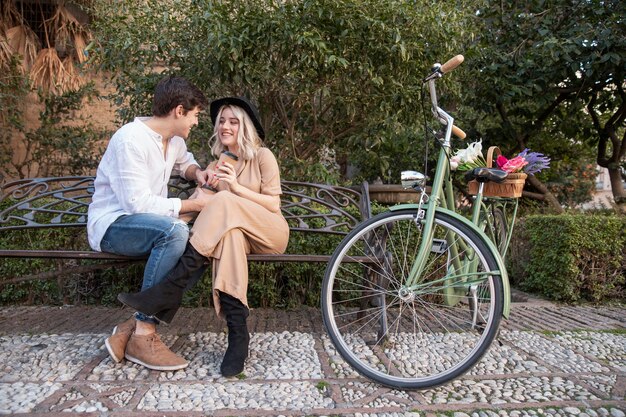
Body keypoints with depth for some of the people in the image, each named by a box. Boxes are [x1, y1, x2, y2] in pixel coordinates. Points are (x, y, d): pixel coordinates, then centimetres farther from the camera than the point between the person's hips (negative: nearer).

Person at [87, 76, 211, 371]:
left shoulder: (174, 139, 7)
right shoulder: (131, 140, -19)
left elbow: (184, 161, 31)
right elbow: (138, 203, -25)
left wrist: (197, 172, 8)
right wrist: (191, 205, -19)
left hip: (149, 223, 8)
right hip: (112, 224, -8)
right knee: (174, 230, -37)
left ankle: (131, 329, -16)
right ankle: (142, 335, -26)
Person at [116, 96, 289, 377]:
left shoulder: (262, 156, 2)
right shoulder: (216, 164, 18)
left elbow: (274, 204, -5)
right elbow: (200, 202, 8)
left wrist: (236, 188, -15)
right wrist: (207, 183, -13)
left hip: (270, 232, -3)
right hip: (235, 231, 3)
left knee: (224, 203, -31)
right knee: (229, 232, -36)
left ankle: (171, 288, -33)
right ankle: (237, 332, -37)